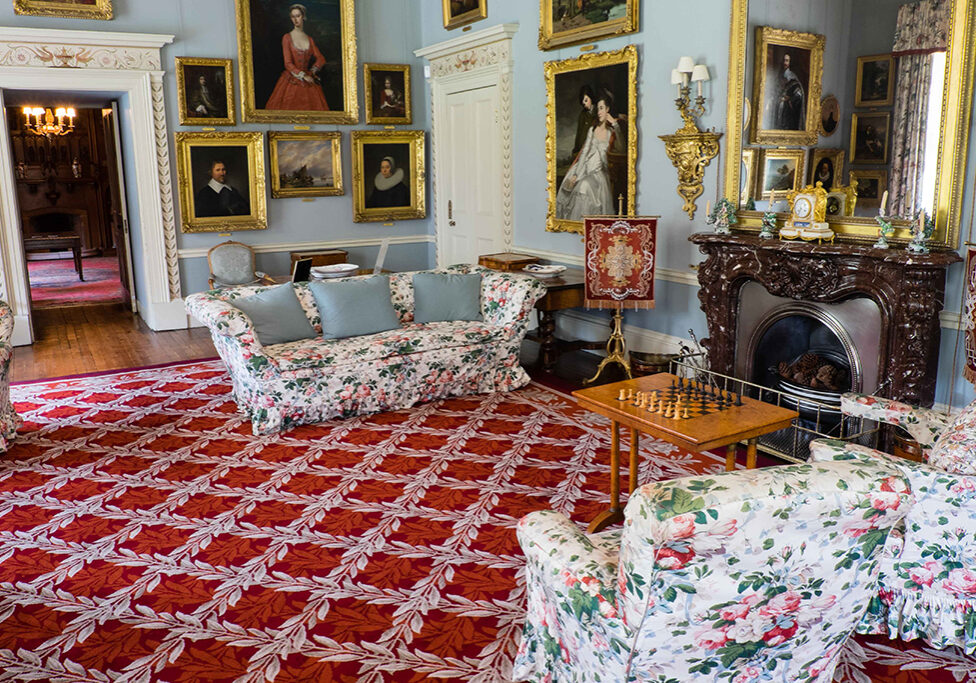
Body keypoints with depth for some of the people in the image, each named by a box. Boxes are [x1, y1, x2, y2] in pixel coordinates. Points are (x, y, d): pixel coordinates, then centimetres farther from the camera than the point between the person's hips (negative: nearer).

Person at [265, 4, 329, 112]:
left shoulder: (309, 39, 11)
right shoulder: (287, 38, -1)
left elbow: (321, 59, 12)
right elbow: (288, 64, -7)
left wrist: (311, 72, -1)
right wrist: (303, 76, -12)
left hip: (308, 80, 3)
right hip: (292, 80, -3)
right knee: (291, 109, -7)